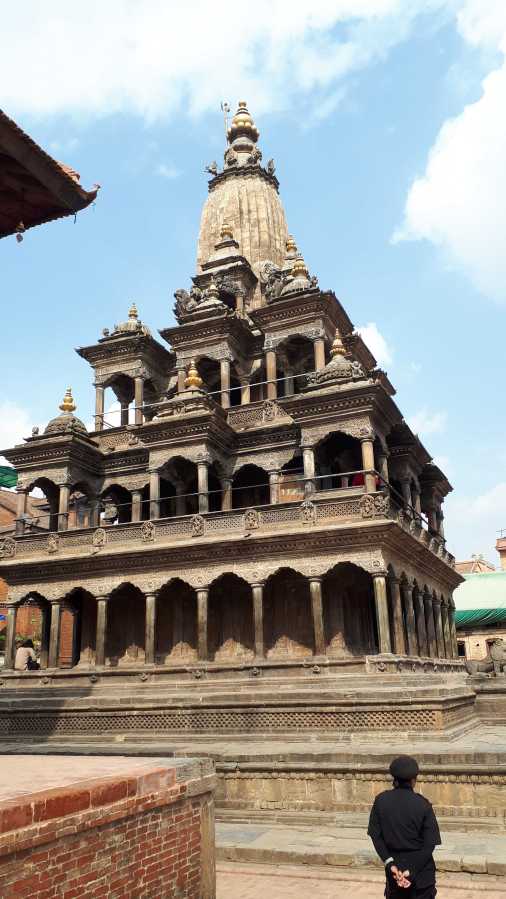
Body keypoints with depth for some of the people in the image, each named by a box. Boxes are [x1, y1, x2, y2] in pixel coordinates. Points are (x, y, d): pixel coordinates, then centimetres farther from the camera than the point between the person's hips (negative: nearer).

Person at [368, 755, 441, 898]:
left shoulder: (381, 801, -7)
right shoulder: (423, 805, -13)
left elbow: (375, 835, -7)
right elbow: (430, 844, -14)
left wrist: (390, 864, -9)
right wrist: (412, 871, -14)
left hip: (395, 866, 2)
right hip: (422, 870, -2)